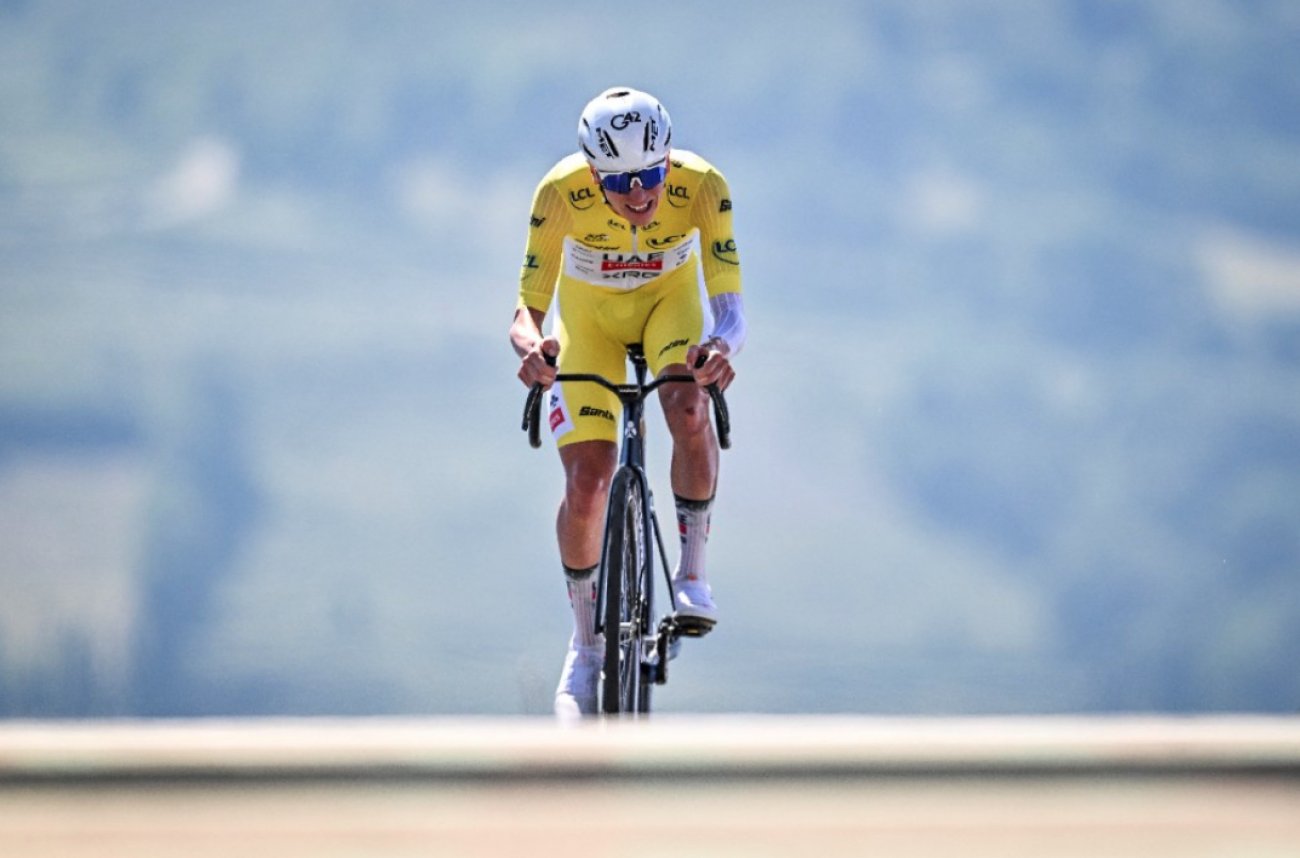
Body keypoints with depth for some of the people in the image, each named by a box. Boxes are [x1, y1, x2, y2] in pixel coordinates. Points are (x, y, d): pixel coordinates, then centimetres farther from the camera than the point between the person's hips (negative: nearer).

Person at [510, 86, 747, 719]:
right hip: (590, 312, 0)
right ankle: (586, 642, 9)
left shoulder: (701, 187, -33)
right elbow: (526, 311, -30)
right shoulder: (562, 192, -33)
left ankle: (692, 571, -12)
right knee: (586, 482, -13)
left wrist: (722, 347, -59)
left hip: (672, 299, 0)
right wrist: (530, 346, -54)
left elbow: (731, 308, -35)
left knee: (689, 407, -33)